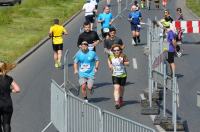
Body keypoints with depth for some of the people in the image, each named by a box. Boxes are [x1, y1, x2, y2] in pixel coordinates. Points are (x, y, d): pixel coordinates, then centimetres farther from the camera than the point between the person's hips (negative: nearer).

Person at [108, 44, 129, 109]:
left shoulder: (123, 56, -12)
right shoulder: (111, 57, -6)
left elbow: (128, 63, -7)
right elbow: (109, 60, 17)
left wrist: (123, 62, -24)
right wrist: (110, 65, 2)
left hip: (123, 75, 1)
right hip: (115, 75, -1)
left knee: (121, 88, 17)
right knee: (116, 88, -16)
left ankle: (121, 99, 45)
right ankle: (116, 102, -22)